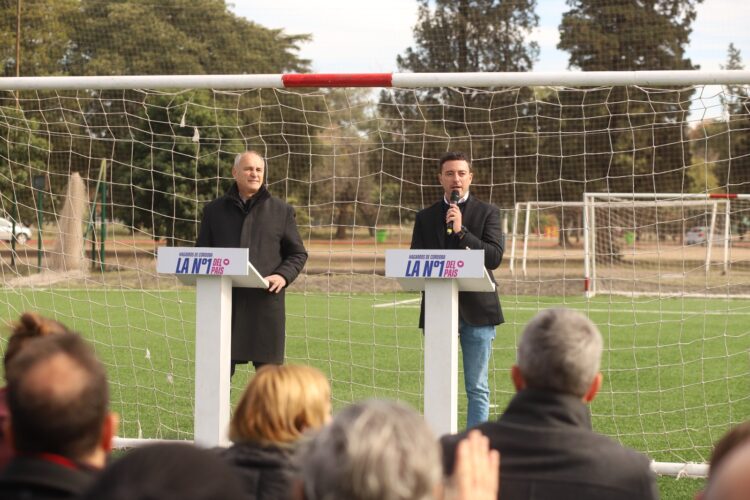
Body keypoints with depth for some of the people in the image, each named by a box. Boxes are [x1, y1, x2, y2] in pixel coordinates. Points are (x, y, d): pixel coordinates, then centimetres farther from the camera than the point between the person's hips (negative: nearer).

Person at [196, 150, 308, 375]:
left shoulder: (281, 211, 10)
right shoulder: (214, 211, 14)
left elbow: (298, 253, 11)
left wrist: (284, 275, -8)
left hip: (266, 302, -1)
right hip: (224, 302, 1)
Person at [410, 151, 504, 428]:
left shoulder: (487, 213, 5)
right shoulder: (425, 217, 12)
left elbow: (494, 257, -7)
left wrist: (461, 231, -15)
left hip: (476, 309, -2)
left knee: (477, 387, 1)